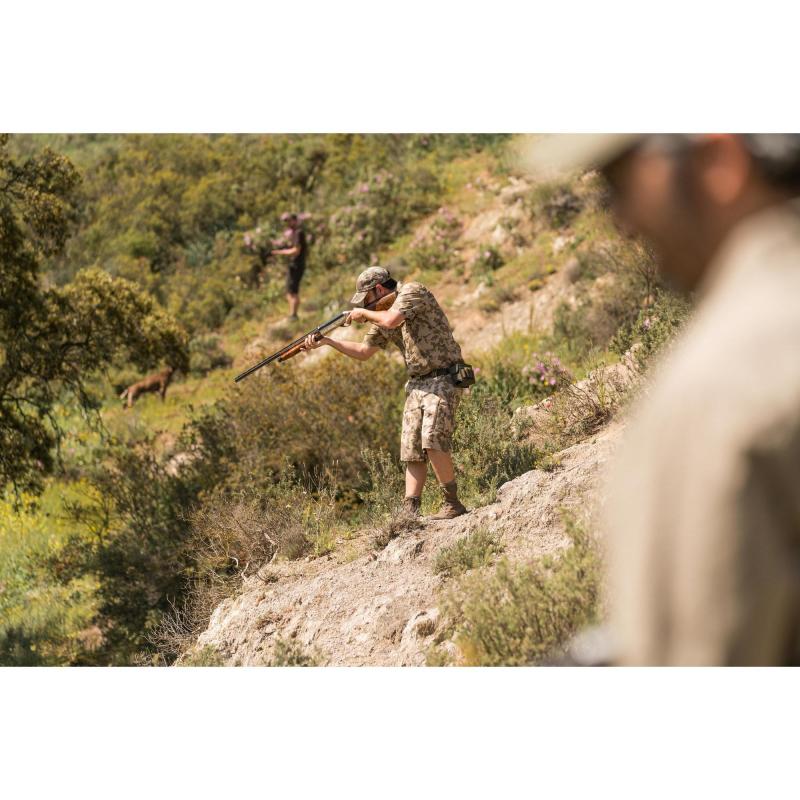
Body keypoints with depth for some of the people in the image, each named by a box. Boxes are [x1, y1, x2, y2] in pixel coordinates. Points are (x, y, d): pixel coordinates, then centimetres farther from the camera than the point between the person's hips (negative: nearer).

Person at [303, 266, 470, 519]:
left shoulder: (413, 292, -9)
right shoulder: (382, 314, 16)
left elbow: (391, 320, -26)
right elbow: (364, 351, 22)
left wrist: (364, 313, -7)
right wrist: (326, 341, 15)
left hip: (442, 379, -9)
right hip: (416, 385, 9)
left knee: (433, 440, -23)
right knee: (412, 450, 0)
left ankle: (452, 503, -15)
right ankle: (410, 513, -4)